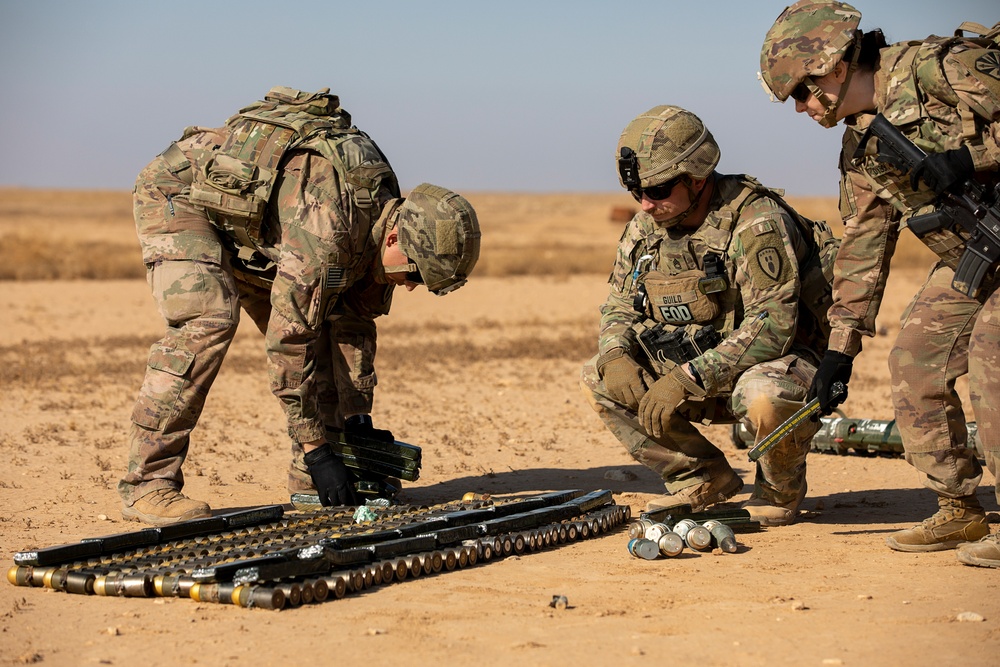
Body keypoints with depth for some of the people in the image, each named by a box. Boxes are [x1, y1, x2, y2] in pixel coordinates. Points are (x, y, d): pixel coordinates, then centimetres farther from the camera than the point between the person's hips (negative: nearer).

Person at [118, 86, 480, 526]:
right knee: (207, 322, -28)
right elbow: (288, 340, -34)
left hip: (243, 216, 9)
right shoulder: (327, 225, -36)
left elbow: (354, 323, 2)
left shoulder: (383, 209, -9)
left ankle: (307, 481, 7)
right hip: (176, 193, -9)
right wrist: (314, 449, -29)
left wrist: (356, 420, -2)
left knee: (315, 319, 1)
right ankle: (147, 484, -23)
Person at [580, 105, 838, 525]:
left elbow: (773, 325, -31)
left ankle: (781, 489, -5)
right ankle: (702, 480, 3)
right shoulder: (645, 226, 0)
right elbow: (619, 306, 8)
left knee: (765, 398, -41)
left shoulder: (754, 220, -24)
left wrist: (689, 379, -36)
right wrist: (615, 356, -16)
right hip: (695, 368, 7)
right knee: (597, 379, -7)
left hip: (781, 361, -7)